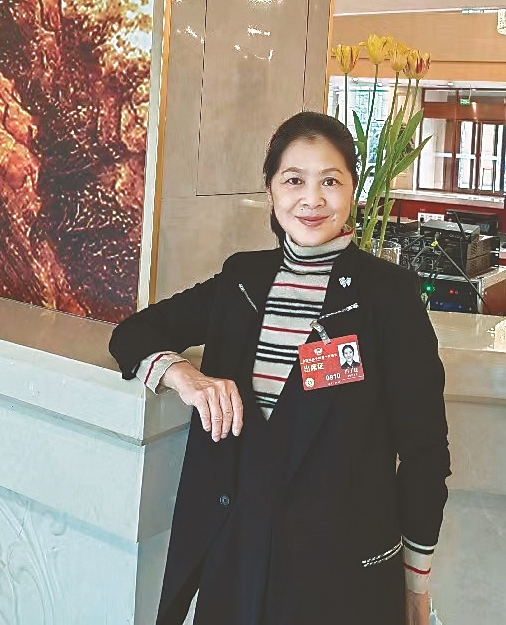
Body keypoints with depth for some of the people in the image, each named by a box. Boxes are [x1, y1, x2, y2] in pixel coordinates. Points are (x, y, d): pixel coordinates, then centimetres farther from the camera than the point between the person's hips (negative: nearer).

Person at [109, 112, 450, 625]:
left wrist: (416, 577, -3)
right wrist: (181, 373, -16)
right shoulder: (242, 277, 3)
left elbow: (424, 447, -7)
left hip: (345, 562, -3)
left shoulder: (389, 291, -10)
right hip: (231, 545, 4)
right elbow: (132, 332, 6)